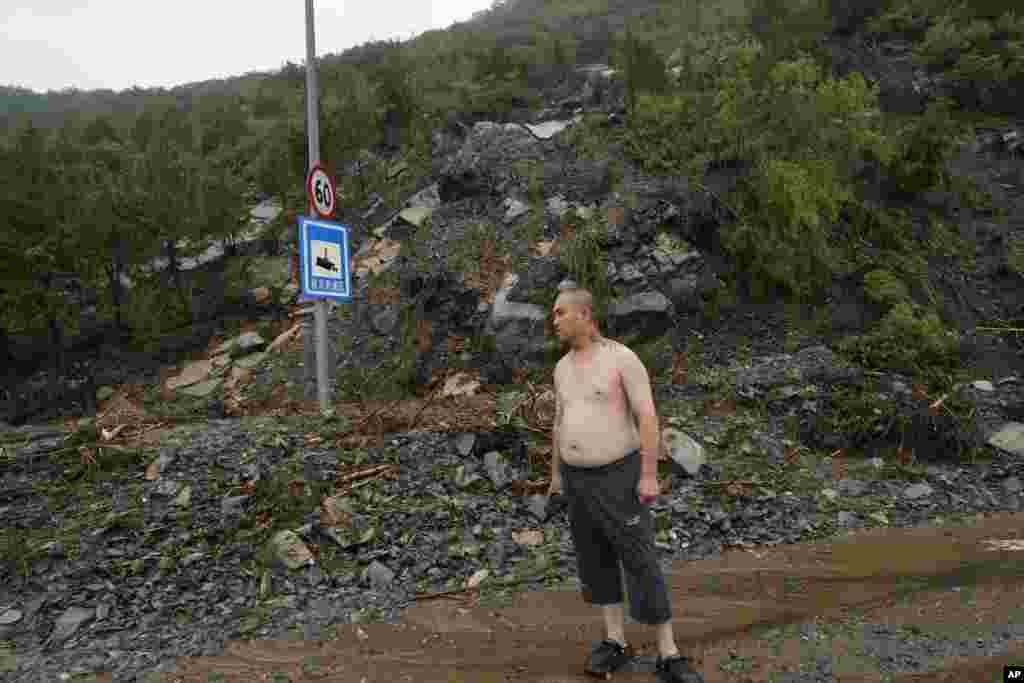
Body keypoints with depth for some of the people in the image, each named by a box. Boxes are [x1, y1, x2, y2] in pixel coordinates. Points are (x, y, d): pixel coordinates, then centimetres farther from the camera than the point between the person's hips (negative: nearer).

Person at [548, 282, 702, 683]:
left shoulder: (623, 358, -13)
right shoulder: (563, 368, 7)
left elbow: (647, 417, -16)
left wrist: (649, 475, -20)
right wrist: (556, 475, 16)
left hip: (618, 476, -6)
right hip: (579, 478, 6)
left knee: (641, 564, -4)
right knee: (596, 561, 10)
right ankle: (615, 642, 24)